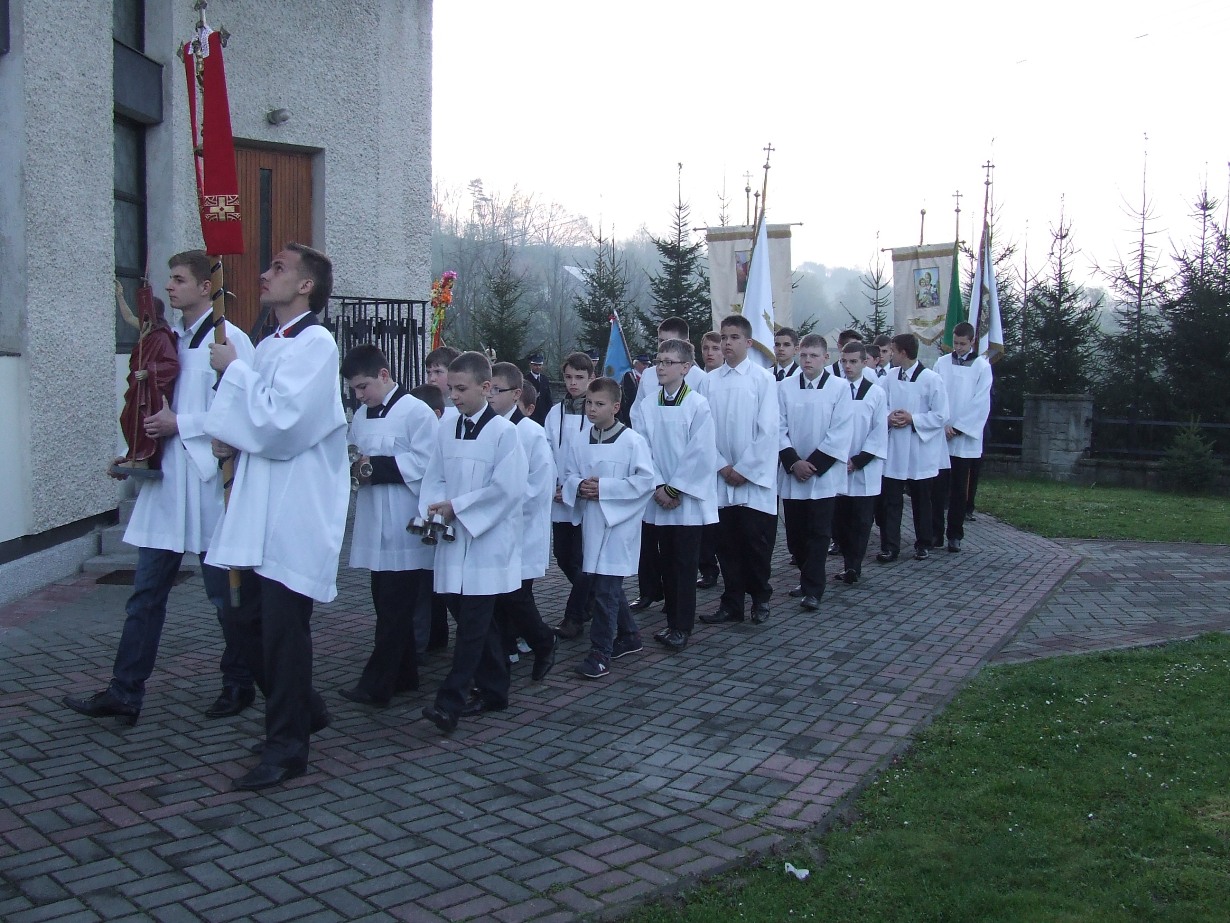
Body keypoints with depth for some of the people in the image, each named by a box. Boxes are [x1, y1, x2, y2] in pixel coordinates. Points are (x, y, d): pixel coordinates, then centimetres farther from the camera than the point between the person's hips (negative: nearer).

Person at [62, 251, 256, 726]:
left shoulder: (229, 340, -9)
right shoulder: (170, 339, 15)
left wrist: (180, 424, -16)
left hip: (208, 482, -7)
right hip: (164, 481, 7)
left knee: (224, 593, 5)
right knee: (145, 592, 8)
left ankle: (238, 684, 21)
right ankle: (124, 692, 13)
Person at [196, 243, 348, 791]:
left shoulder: (315, 344, -11)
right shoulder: (269, 346, 16)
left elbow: (281, 425, -22)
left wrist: (233, 370, -12)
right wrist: (228, 435, 2)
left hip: (295, 516, -9)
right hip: (261, 513, 9)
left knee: (282, 631, -1)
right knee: (252, 623, 14)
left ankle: (287, 747, 13)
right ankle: (304, 711, 32)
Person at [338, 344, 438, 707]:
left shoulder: (416, 412, -9)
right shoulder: (361, 416, 14)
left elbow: (426, 463, -16)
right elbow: (353, 457, 18)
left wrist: (379, 467, -18)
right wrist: (355, 468, -5)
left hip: (405, 528, -7)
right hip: (374, 527, 8)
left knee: (394, 609, -3)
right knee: (387, 605, 12)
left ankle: (377, 684, 0)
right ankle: (403, 677, 23)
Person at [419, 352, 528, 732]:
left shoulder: (504, 432, -9)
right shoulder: (446, 430, 9)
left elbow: (507, 489, -16)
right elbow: (434, 479, 12)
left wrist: (456, 507, -14)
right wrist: (433, 512, -8)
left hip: (487, 541, -6)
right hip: (454, 541, 6)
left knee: (472, 624, -6)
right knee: (476, 619, 13)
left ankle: (451, 701, -6)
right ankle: (493, 691, 25)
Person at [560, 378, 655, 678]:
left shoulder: (632, 441, -9)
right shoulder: (579, 443, 7)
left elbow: (645, 480, -13)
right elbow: (568, 476, 13)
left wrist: (604, 487, -17)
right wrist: (579, 486, -10)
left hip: (619, 523, -6)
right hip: (591, 521, 6)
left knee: (606, 588, -7)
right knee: (608, 586, 17)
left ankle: (600, 652, 2)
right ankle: (629, 636, 35)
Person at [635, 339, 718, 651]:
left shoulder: (698, 406, -7)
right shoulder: (646, 407, 5)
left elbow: (702, 454, -11)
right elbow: (643, 451, 3)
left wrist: (675, 489, -12)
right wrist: (658, 487, -9)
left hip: (688, 499, -4)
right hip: (659, 500, 4)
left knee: (685, 564, 0)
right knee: (667, 563, 10)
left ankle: (682, 627, 7)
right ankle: (673, 622, 20)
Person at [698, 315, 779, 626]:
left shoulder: (763, 378, -3)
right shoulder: (710, 381, 5)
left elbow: (768, 430, -7)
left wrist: (745, 469, -10)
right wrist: (723, 466, -5)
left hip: (755, 478, -3)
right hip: (721, 479, 3)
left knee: (757, 542, 2)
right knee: (727, 544, 7)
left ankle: (760, 599, 21)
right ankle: (732, 603, 18)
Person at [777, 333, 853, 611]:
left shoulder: (839, 387, -3)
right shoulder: (785, 387, 3)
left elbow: (840, 432, -6)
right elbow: (779, 428, 2)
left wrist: (813, 464, -11)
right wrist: (793, 462, -11)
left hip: (823, 474, -2)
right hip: (792, 473, 3)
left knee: (818, 533, -2)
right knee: (795, 533, 8)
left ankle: (812, 589, 2)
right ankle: (808, 579, 25)